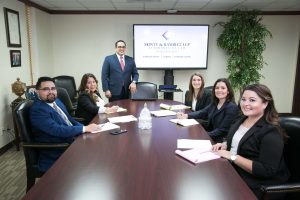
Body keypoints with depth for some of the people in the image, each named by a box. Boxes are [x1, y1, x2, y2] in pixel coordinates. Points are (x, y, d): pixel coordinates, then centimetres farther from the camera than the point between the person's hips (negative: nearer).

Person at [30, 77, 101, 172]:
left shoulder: (56, 101, 9)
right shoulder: (37, 110, -18)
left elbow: (69, 120, 16)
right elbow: (57, 130, -27)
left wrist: (87, 128, 0)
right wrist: (85, 129, -24)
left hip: (73, 138, 8)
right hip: (59, 151, -8)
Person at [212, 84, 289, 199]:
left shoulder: (271, 132, -20)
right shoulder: (243, 120, 5)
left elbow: (266, 171, -24)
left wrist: (232, 156, -24)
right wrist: (225, 145, 0)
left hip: (257, 185, -7)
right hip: (233, 171, 7)